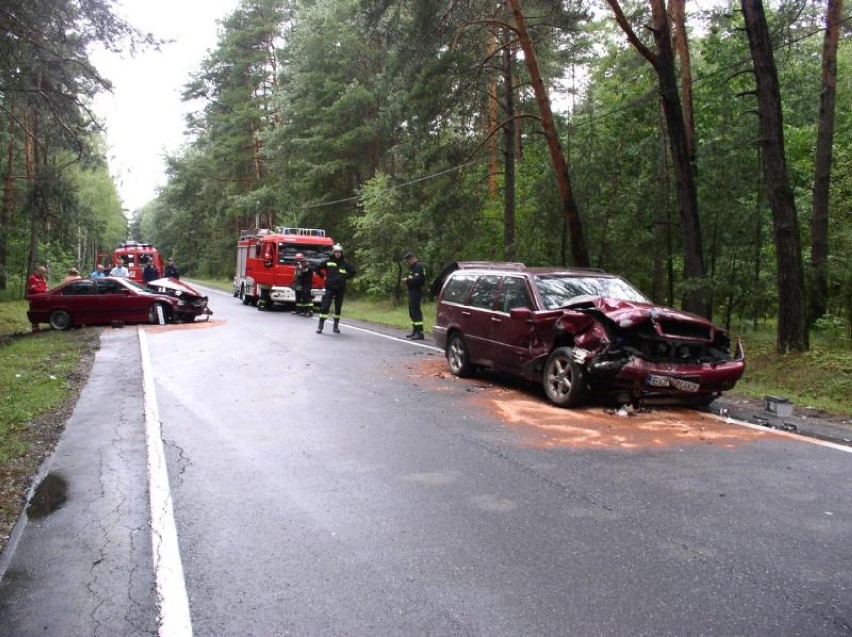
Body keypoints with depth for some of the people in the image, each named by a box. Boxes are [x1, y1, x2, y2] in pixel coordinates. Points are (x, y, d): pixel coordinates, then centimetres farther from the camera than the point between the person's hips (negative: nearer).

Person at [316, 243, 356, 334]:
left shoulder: (344, 264, 3)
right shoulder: (328, 262, 1)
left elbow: (353, 272, 11)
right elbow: (318, 268, 11)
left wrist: (345, 277, 4)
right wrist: (323, 276, 7)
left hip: (340, 289, 2)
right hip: (329, 288, -2)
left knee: (338, 307, 8)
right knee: (325, 306, -8)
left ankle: (336, 326, 17)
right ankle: (320, 326, -6)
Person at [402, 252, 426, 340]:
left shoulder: (418, 266, -13)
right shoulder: (413, 267, 20)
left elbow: (418, 279, -24)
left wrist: (407, 280, -15)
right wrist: (407, 280, 5)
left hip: (416, 292, -11)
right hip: (412, 292, 11)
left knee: (416, 311, -13)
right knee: (412, 312, 15)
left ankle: (420, 333, -14)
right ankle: (415, 331, 23)